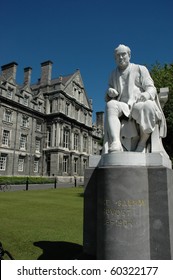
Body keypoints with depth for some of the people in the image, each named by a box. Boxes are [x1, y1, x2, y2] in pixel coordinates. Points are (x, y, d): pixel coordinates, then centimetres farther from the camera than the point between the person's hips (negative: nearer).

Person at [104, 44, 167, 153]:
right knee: (111, 105, -32)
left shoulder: (140, 69, 17)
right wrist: (109, 92, 0)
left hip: (139, 104, -1)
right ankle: (116, 143, -50)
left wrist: (146, 94, -21)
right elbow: (108, 98, 26)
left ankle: (142, 143, -27)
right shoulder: (114, 74, 26)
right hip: (122, 106, 2)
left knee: (149, 105, -36)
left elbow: (151, 88, 5)